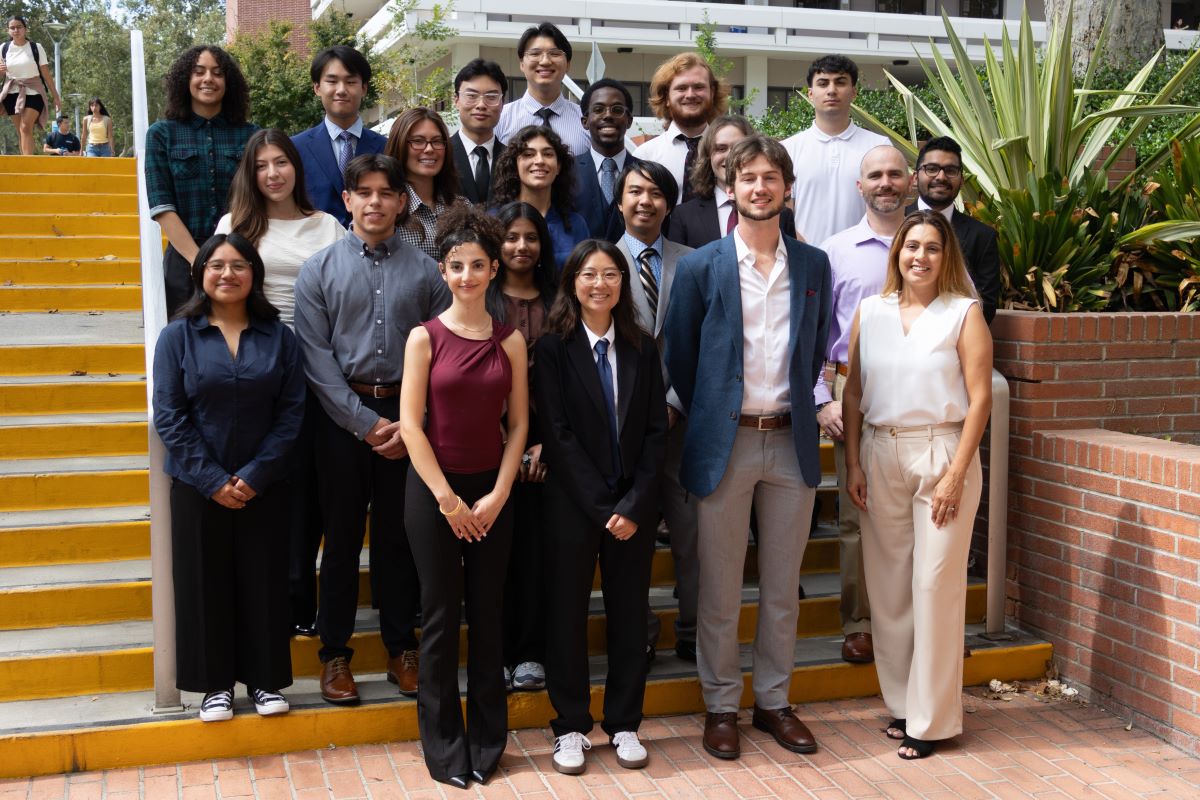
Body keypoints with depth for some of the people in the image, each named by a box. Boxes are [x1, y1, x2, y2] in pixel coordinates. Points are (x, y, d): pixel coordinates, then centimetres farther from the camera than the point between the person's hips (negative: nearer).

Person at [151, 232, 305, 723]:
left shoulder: (278, 336, 0)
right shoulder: (177, 336, -3)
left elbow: (291, 411, -3)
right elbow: (169, 416, -6)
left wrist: (255, 474, -12)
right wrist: (212, 480, -12)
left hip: (263, 487, 1)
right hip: (198, 486, -1)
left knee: (263, 581, 7)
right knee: (205, 583, 7)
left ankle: (264, 679, 21)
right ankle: (215, 683, 21)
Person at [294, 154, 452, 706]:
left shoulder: (425, 270, 4)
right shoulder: (320, 269, 2)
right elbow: (317, 358, -4)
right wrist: (368, 423, -10)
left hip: (408, 417, 1)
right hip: (343, 416, -1)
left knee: (400, 535, 9)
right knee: (342, 536, 6)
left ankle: (401, 649, 22)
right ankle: (335, 653, 19)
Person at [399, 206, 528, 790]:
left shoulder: (510, 341, 4)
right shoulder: (425, 336, -4)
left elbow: (518, 424, 3)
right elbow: (410, 423, -7)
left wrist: (497, 496, -6)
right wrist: (447, 498, -10)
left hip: (491, 490, 2)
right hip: (433, 488, -2)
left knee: (487, 614, 7)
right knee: (441, 616, 3)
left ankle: (486, 741, 20)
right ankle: (444, 746, 16)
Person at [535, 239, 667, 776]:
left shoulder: (642, 348, 6)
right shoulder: (553, 348, -3)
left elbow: (655, 430, 3)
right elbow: (556, 434, -8)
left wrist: (634, 504, -8)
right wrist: (602, 508, -12)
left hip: (634, 505, 3)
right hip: (573, 503, -2)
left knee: (629, 611, 8)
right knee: (568, 611, 5)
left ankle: (624, 724, 21)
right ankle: (570, 727, 18)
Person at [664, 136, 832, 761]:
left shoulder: (813, 265, 8)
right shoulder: (700, 267, -1)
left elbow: (816, 350, 16)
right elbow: (679, 358, 4)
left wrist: (796, 406, 9)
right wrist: (709, 419, 5)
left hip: (792, 443, 3)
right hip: (725, 444, -2)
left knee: (782, 587, 11)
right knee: (720, 589, 5)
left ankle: (774, 701, 26)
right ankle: (721, 705, 19)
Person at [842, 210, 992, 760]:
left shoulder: (964, 313, -1)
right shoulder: (870, 312, 8)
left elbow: (979, 397, -6)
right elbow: (852, 392, 9)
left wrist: (956, 474, -12)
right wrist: (853, 463, 2)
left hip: (942, 452, -3)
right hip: (880, 453, 3)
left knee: (936, 584, -2)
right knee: (888, 584, 7)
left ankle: (932, 718, 8)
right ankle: (901, 703, 21)